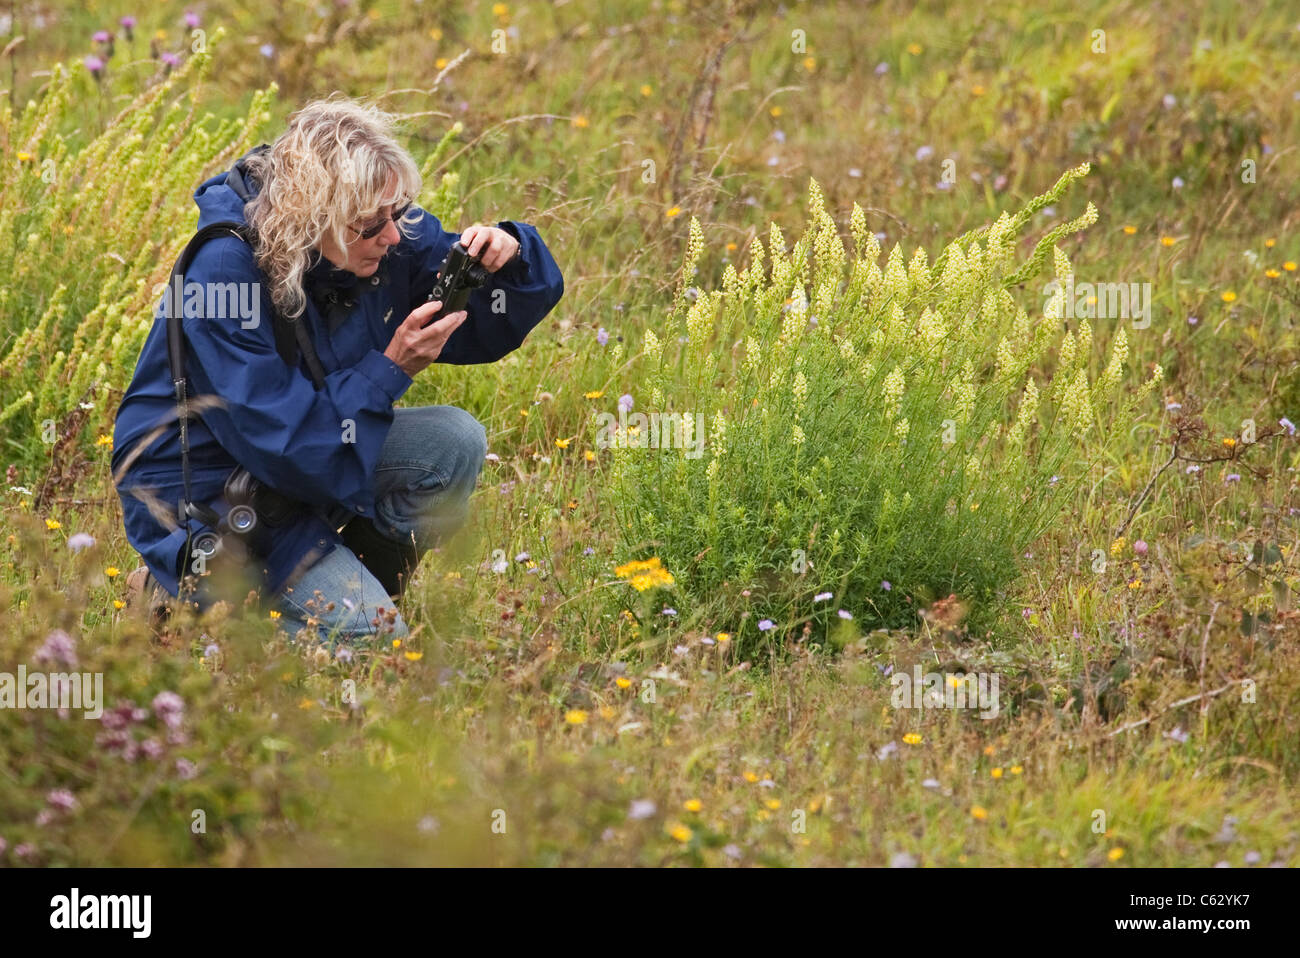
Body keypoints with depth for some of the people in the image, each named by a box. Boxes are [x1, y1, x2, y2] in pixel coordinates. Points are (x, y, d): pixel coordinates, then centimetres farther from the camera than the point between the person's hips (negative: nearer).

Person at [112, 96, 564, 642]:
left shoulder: (388, 236, -10)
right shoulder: (224, 273, -29)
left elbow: (490, 327, 2)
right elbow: (285, 444, -30)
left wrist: (510, 258, -20)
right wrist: (391, 369, -32)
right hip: (205, 493, -7)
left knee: (455, 441, -16)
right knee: (371, 637, -21)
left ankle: (349, 578, 1)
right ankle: (190, 588, 1)